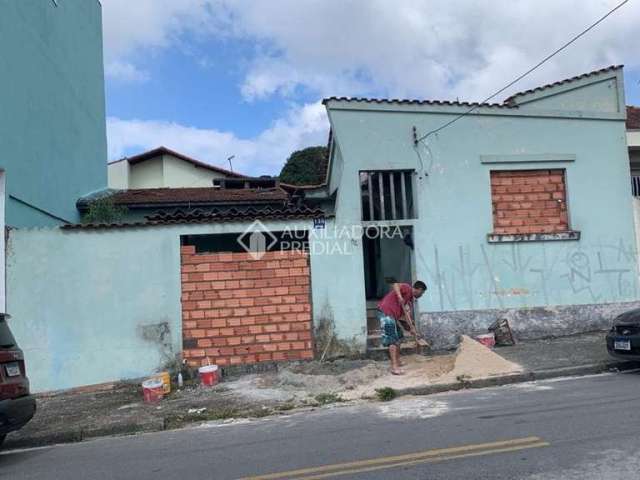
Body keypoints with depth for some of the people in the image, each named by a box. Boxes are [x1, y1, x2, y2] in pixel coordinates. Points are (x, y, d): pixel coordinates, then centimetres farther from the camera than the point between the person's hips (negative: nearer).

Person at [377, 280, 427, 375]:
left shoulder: (411, 298, 18)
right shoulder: (407, 288, -7)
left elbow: (407, 313, 15)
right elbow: (395, 285, -25)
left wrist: (412, 328, 9)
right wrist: (399, 296, -36)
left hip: (393, 316, 10)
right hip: (385, 313, -10)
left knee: (398, 338, 20)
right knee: (392, 340, -13)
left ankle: (397, 361, 33)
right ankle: (394, 367, -16)